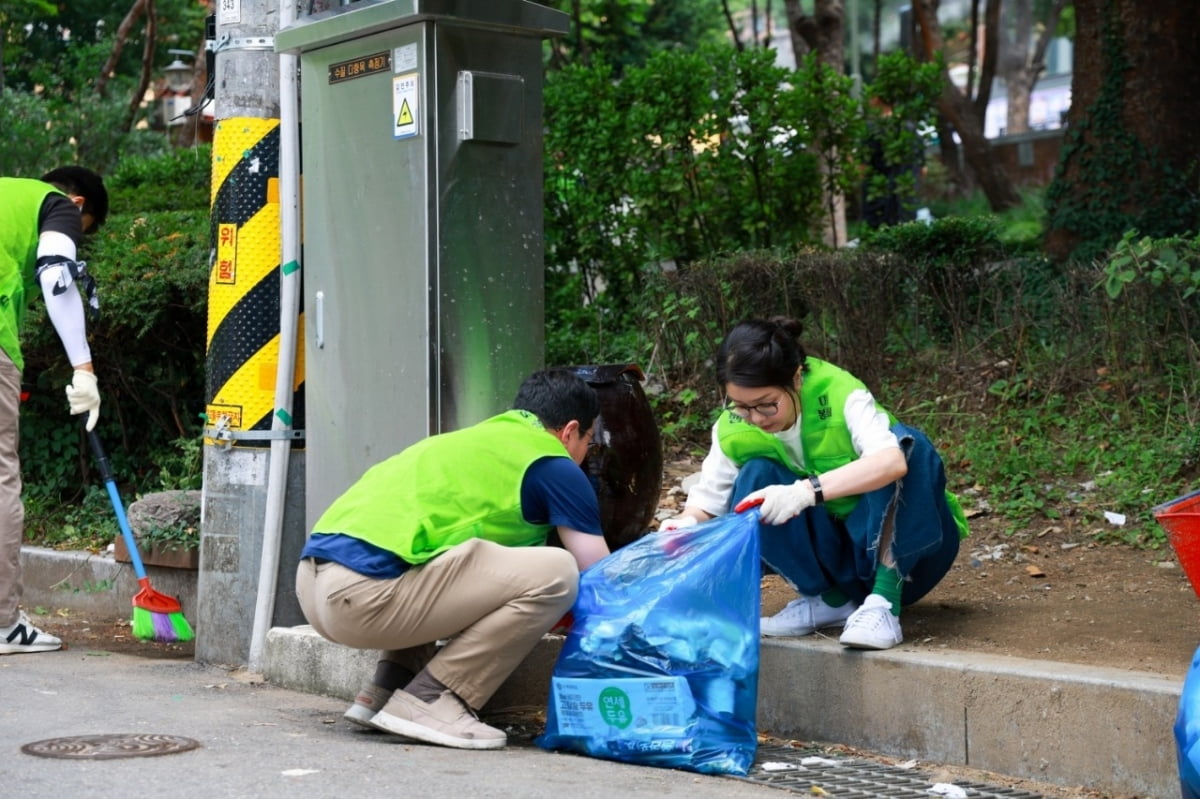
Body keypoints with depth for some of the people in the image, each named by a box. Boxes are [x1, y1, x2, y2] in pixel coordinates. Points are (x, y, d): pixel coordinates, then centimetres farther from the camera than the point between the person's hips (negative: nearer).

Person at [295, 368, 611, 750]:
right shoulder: (553, 466, 6)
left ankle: (384, 690, 17)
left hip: (312, 579, 9)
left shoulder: (478, 439, 29)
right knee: (555, 574, -7)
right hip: (365, 590, -9)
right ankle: (430, 701, -5)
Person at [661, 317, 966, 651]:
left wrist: (807, 491, -54)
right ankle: (828, 599, -8)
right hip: (831, 555, 4)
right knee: (755, 479, -22)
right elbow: (706, 501, -10)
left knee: (905, 441, -31)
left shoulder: (839, 394, -26)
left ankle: (884, 602, -30)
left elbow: (893, 460, -43)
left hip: (898, 540, -3)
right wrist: (685, 525, -33)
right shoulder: (733, 429, -12)